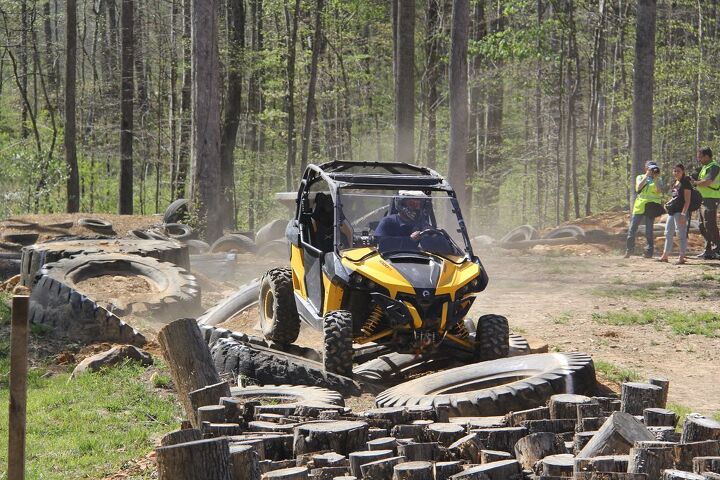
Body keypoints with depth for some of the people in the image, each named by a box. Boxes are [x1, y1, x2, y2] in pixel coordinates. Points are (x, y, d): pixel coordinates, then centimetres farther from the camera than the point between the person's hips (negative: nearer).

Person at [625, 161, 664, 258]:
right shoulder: (640, 177, 13)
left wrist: (656, 178, -8)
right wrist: (646, 176, -8)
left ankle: (649, 252, 3)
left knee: (649, 231, -2)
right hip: (639, 207, 1)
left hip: (651, 207, -1)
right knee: (632, 229, 1)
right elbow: (638, 188, -7)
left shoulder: (658, 180, 10)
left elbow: (659, 191, -8)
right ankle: (629, 250, 11)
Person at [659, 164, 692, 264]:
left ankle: (682, 257, -2)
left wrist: (683, 213, -23)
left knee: (681, 234, -5)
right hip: (672, 211, 10)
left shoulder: (685, 183, -10)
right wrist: (668, 203, 10)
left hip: (680, 212, -10)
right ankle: (665, 256, 25)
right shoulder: (675, 183, 15)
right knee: (668, 233, 15)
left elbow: (687, 200, -15)